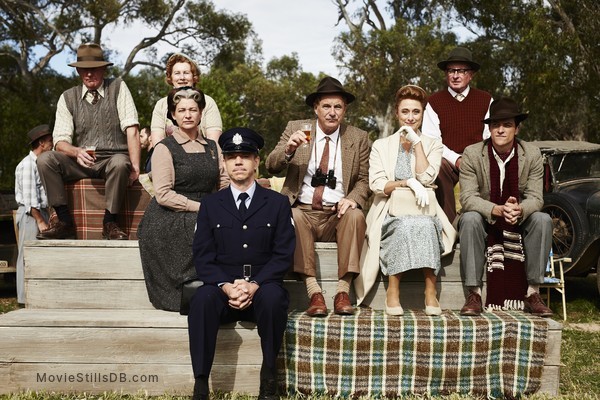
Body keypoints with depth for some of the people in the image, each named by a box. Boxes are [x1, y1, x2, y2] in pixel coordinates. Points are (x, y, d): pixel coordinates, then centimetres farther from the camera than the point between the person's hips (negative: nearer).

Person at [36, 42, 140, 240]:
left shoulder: (118, 88, 2)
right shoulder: (68, 98, 7)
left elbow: (131, 129, -8)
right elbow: (60, 140, -2)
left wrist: (135, 166, -19)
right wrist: (76, 152, -26)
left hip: (113, 159, -2)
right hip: (81, 163, 3)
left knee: (120, 162, -37)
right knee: (45, 159, -22)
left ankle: (109, 222, -20)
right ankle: (65, 221, -17)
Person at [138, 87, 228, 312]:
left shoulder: (212, 147, 17)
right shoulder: (165, 148, 1)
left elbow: (225, 185, 11)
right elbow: (163, 195, -8)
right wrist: (201, 207, -15)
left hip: (204, 216, 5)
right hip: (169, 221, -4)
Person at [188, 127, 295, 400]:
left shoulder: (277, 203, 10)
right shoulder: (210, 204, 13)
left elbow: (283, 255, 0)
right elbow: (203, 257, 4)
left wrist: (254, 285, -16)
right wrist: (226, 286, -15)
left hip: (263, 289, 0)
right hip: (222, 289, 1)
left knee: (273, 297, -35)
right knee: (202, 299, -32)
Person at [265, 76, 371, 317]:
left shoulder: (358, 138, 10)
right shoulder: (296, 128, 8)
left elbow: (364, 180, 11)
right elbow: (271, 167, 2)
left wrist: (353, 199, -12)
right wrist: (288, 149, -20)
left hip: (338, 214, 1)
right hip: (303, 211, 0)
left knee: (355, 215, -31)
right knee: (293, 217, -33)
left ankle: (343, 291, -29)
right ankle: (314, 292, -33)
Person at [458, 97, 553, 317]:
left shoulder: (532, 154, -5)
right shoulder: (472, 154, -10)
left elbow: (535, 198, -9)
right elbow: (468, 198, -17)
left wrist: (519, 210, -34)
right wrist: (498, 210, -36)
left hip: (519, 221, 2)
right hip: (484, 221, -2)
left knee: (543, 220, -27)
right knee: (470, 219, -34)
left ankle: (532, 293, -19)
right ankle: (474, 294, -27)